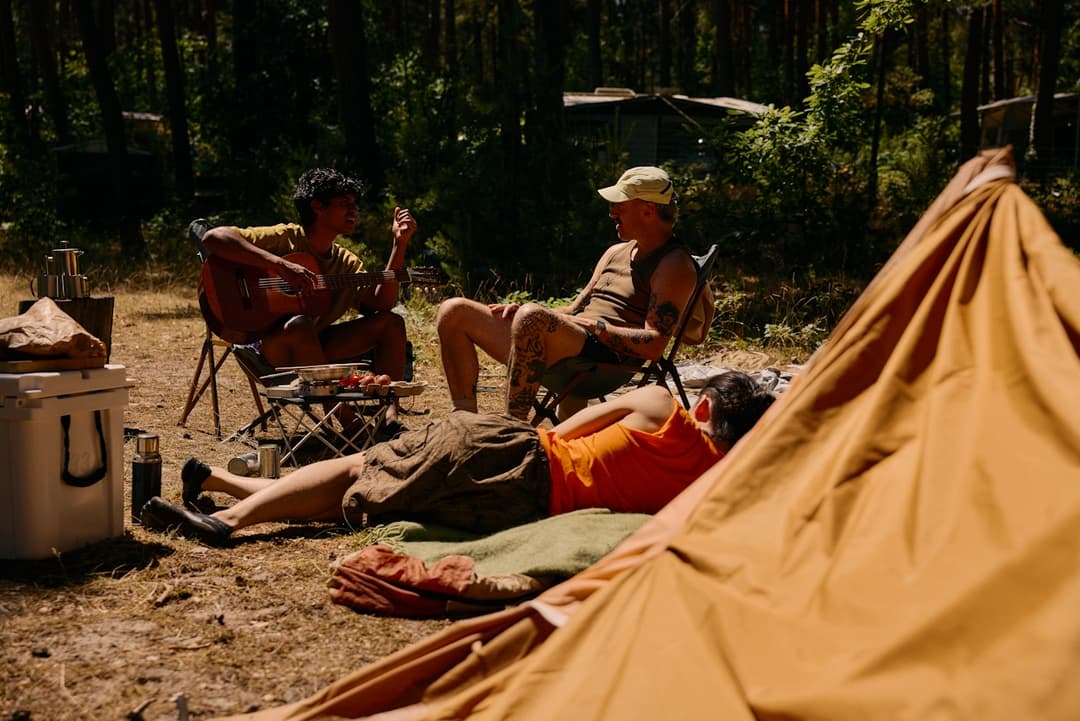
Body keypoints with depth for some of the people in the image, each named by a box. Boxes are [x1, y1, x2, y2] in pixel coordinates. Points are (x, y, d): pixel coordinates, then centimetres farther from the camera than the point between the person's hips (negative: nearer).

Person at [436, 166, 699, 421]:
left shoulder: (674, 265, -3)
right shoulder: (616, 253, 25)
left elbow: (654, 345, -15)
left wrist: (596, 326, -13)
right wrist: (522, 310, 10)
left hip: (604, 359, -9)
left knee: (532, 317, -38)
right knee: (454, 312, 3)